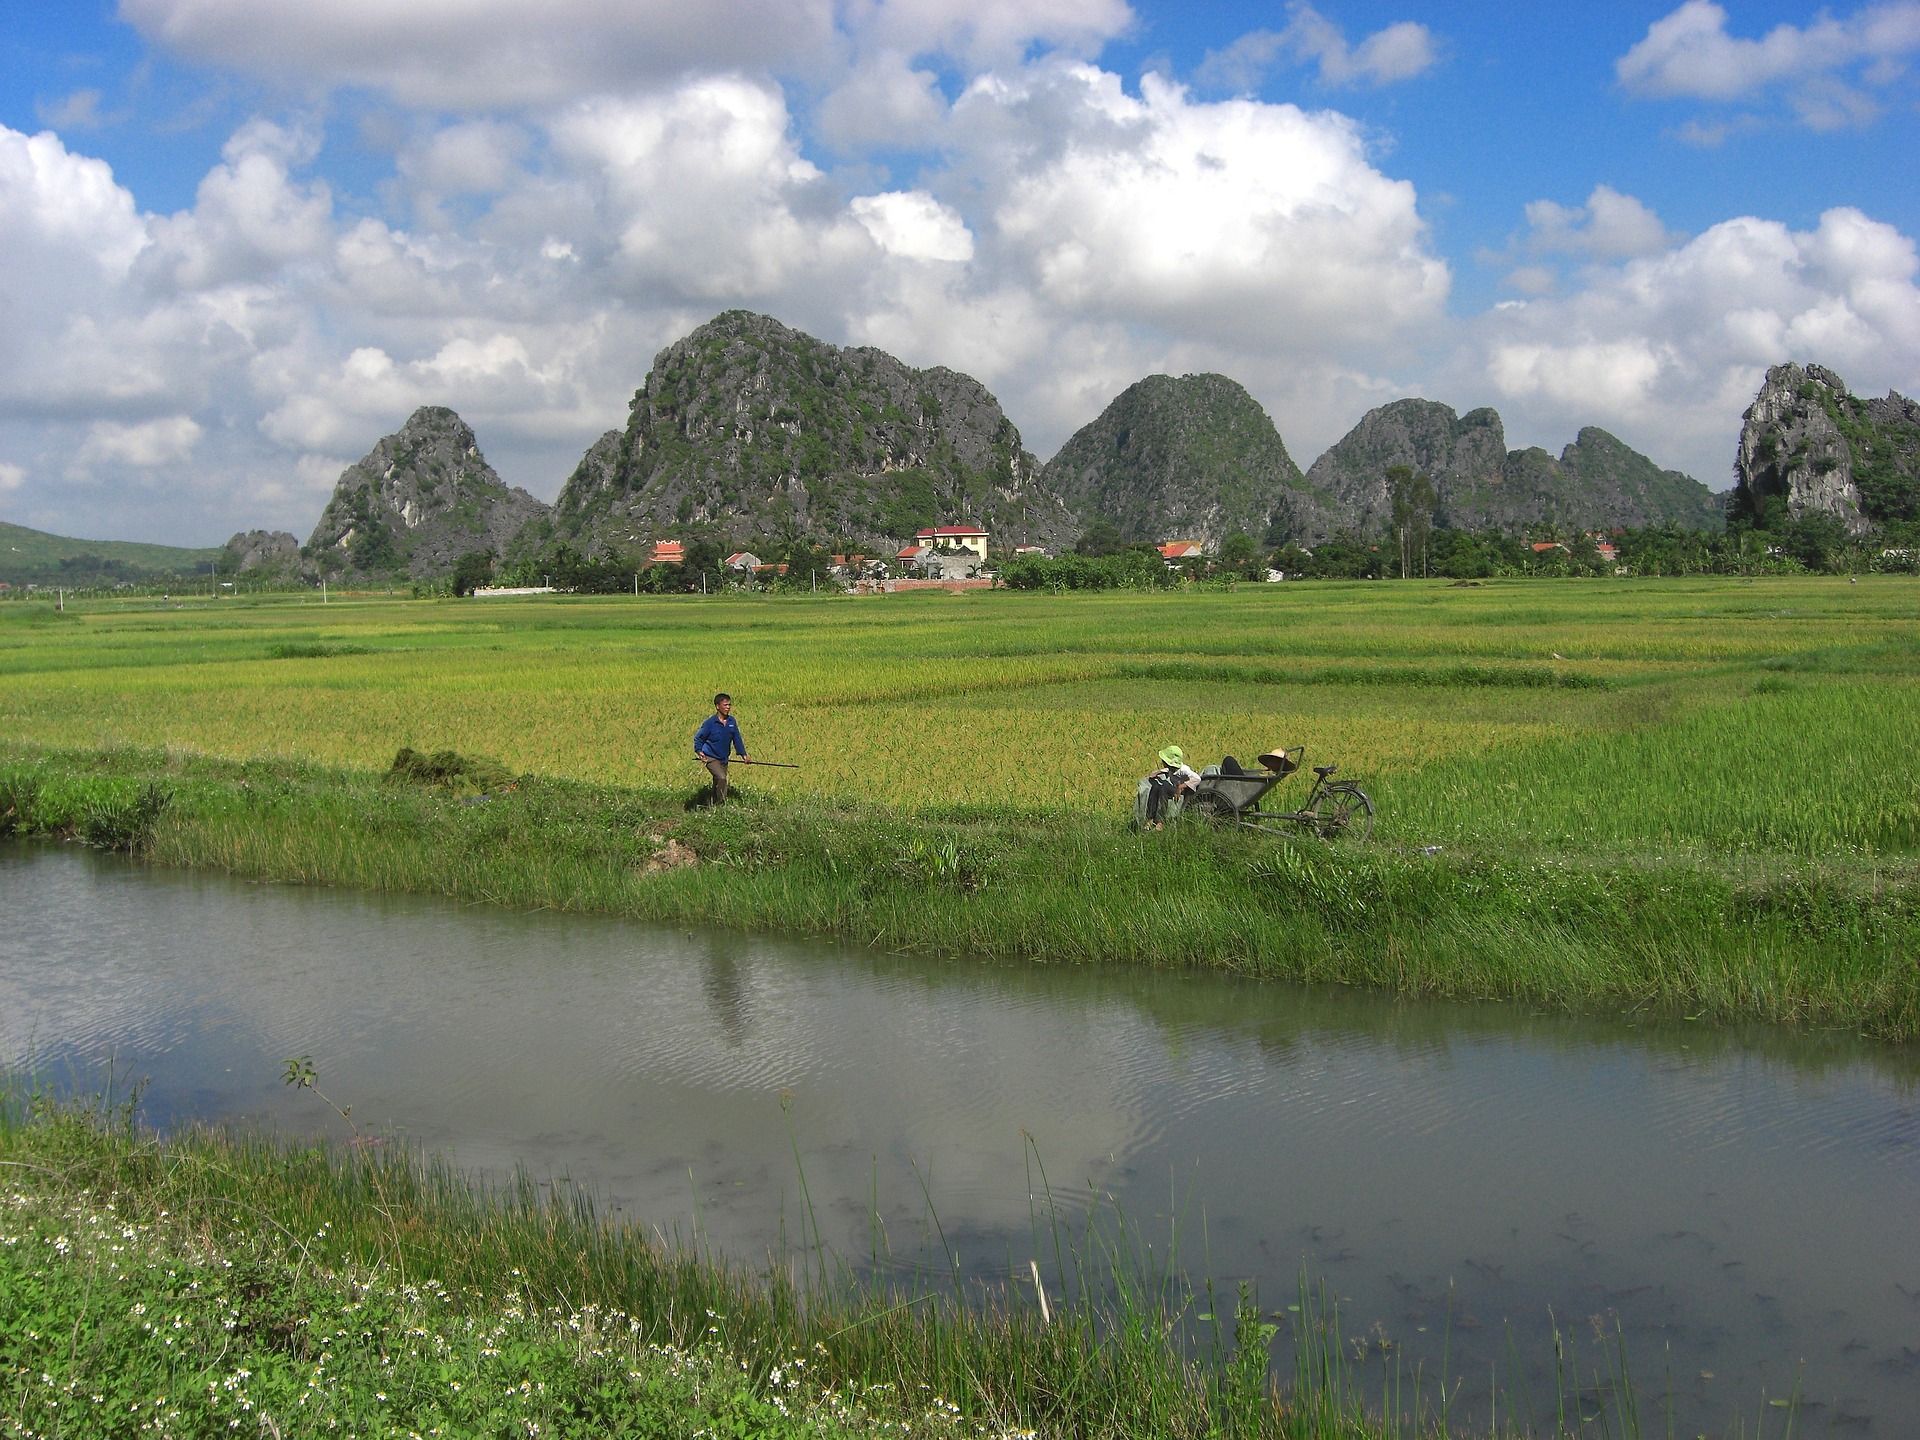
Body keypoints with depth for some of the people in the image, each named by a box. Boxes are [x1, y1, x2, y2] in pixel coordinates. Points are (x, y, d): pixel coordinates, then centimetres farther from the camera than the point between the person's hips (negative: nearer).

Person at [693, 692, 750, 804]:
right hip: (711, 758, -6)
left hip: (724, 759, 6)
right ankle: (721, 804, -18)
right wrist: (699, 751, -17)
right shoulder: (710, 722, -12)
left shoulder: (732, 721, 3)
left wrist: (743, 755, 6)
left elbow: (737, 739, 10)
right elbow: (698, 738, -4)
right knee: (721, 778, -24)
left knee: (718, 784, 14)